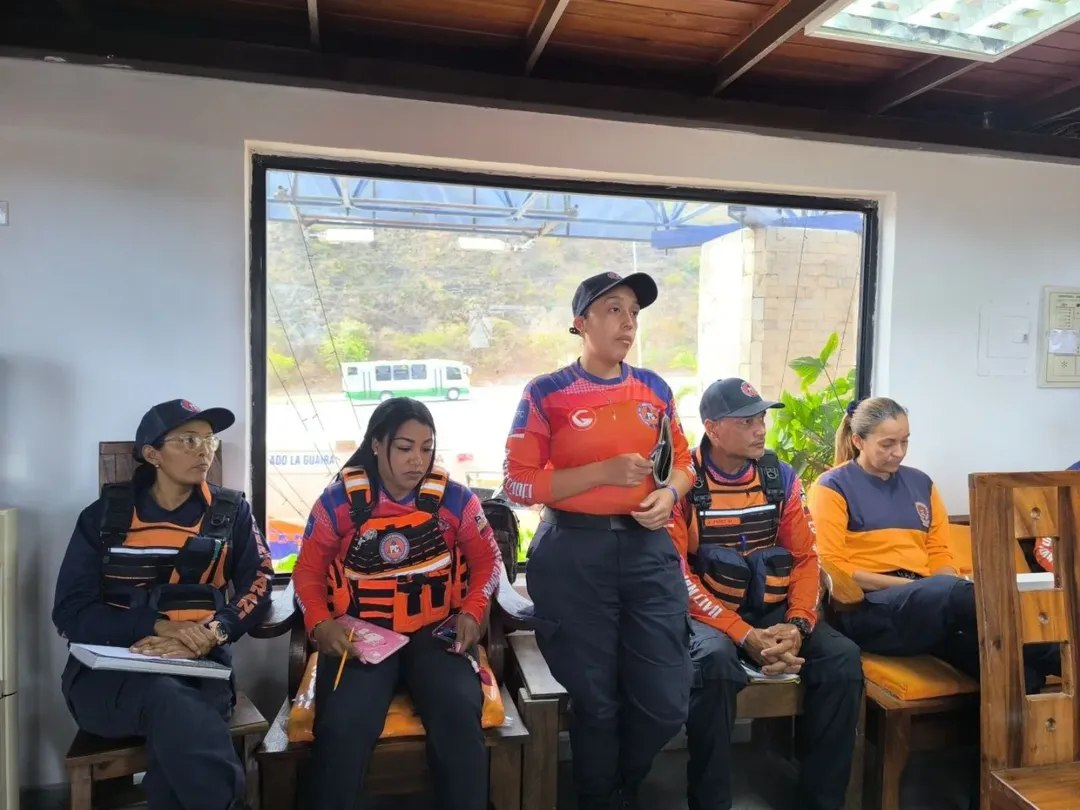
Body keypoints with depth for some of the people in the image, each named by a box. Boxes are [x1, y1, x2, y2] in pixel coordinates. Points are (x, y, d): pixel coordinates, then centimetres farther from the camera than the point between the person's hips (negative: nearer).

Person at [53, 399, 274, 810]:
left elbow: (259, 582, -2)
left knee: (173, 725, -33)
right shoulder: (105, 515, 3)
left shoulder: (230, 511, 6)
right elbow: (71, 613, -2)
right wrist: (158, 626, -17)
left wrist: (214, 632, -22)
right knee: (168, 701, -33)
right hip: (109, 671, 0)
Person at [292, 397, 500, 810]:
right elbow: (308, 570, 5)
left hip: (435, 633, 1)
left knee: (460, 717, -26)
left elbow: (486, 561, 8)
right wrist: (321, 623, -11)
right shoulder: (340, 499, -2)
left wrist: (472, 611, -8)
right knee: (342, 728, -27)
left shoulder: (454, 498, 0)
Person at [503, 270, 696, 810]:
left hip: (648, 549, 4)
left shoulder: (654, 389, 7)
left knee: (667, 702, 7)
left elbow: (682, 461, 16)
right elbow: (519, 484, -10)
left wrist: (668, 493, -6)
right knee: (595, 701, 10)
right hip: (574, 556, -3)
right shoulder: (546, 394, -6)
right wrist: (605, 471, -18)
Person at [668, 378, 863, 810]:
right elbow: (678, 573, -14)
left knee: (842, 657, -19)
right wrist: (744, 635, -21)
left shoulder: (781, 477, 5)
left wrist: (797, 624, -12)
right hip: (708, 613, -4)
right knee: (714, 663, -35)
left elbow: (805, 558, 6)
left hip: (772, 610, 5)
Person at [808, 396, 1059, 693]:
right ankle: (1052, 654, -36)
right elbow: (832, 568, -5)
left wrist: (952, 587, -5)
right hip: (867, 608, -6)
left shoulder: (920, 483, 18)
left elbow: (939, 554, 19)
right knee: (948, 590, -36)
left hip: (928, 601, 6)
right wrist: (906, 584, -13)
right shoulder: (832, 487, 1)